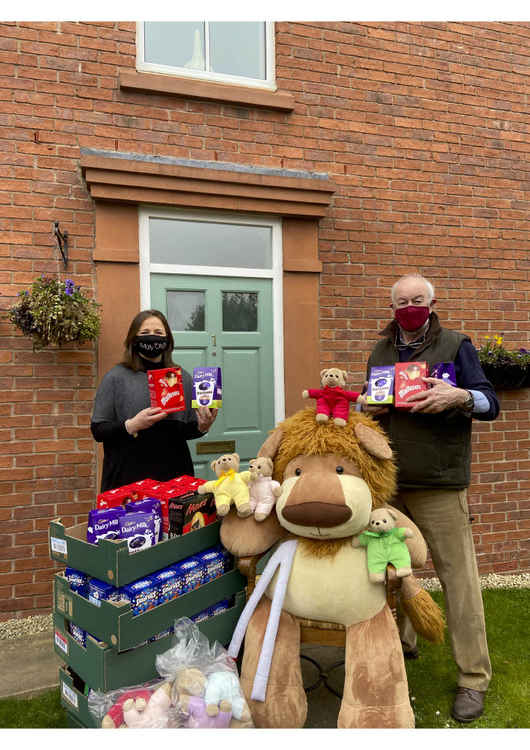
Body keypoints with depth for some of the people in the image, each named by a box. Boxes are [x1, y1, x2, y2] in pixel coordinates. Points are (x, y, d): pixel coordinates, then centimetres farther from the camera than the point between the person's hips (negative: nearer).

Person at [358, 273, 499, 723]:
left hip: (440, 486, -4)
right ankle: (402, 642, 39)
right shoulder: (379, 354, 14)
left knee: (459, 579, 0)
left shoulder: (456, 346, 1)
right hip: (388, 483, 5)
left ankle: (475, 678, 16)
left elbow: (490, 403, -4)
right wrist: (366, 408, -2)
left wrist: (458, 396, -24)